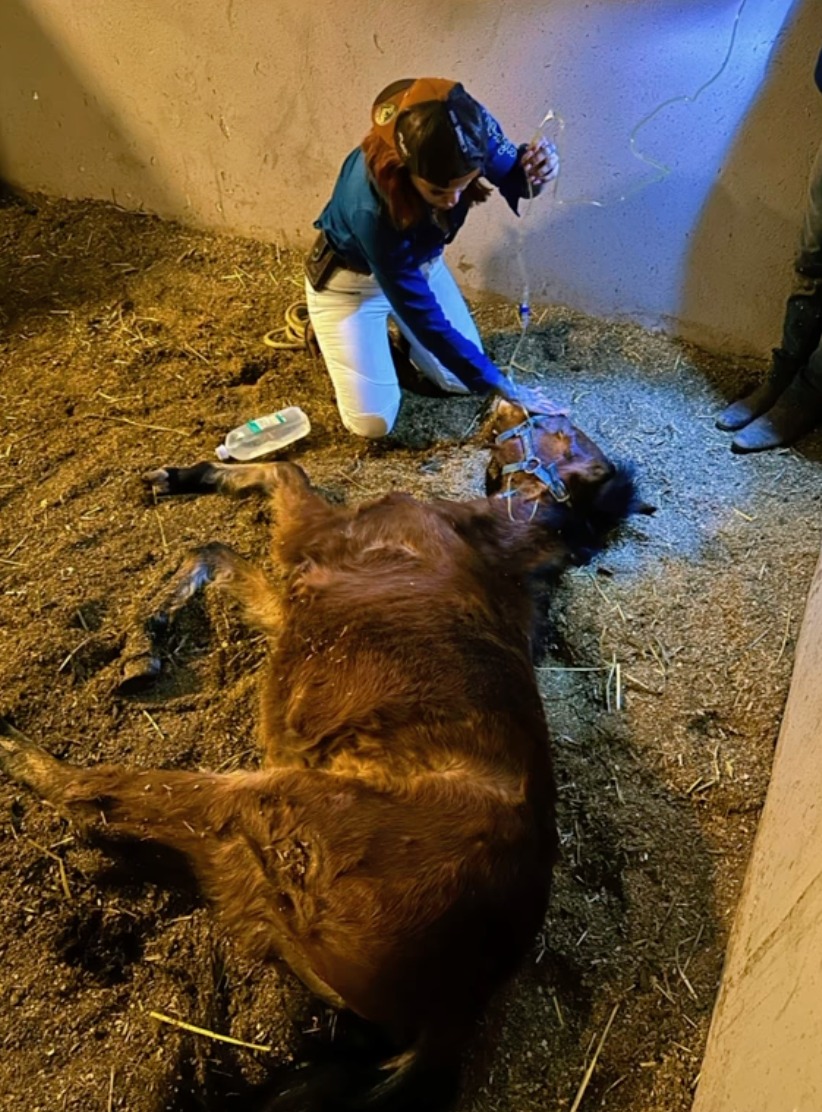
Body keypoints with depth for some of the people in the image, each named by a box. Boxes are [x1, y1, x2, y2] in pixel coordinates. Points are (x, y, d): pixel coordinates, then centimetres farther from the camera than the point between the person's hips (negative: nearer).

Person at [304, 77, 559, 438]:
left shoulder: (471, 130, -30)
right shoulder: (371, 207, -42)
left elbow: (509, 174, -8)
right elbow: (423, 317, -34)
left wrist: (532, 170, -35)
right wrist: (499, 387, -30)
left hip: (420, 262, 5)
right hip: (352, 279, -5)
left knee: (464, 379, 5)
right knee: (373, 422, -6)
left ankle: (392, 327, 28)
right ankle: (326, 330, 19)